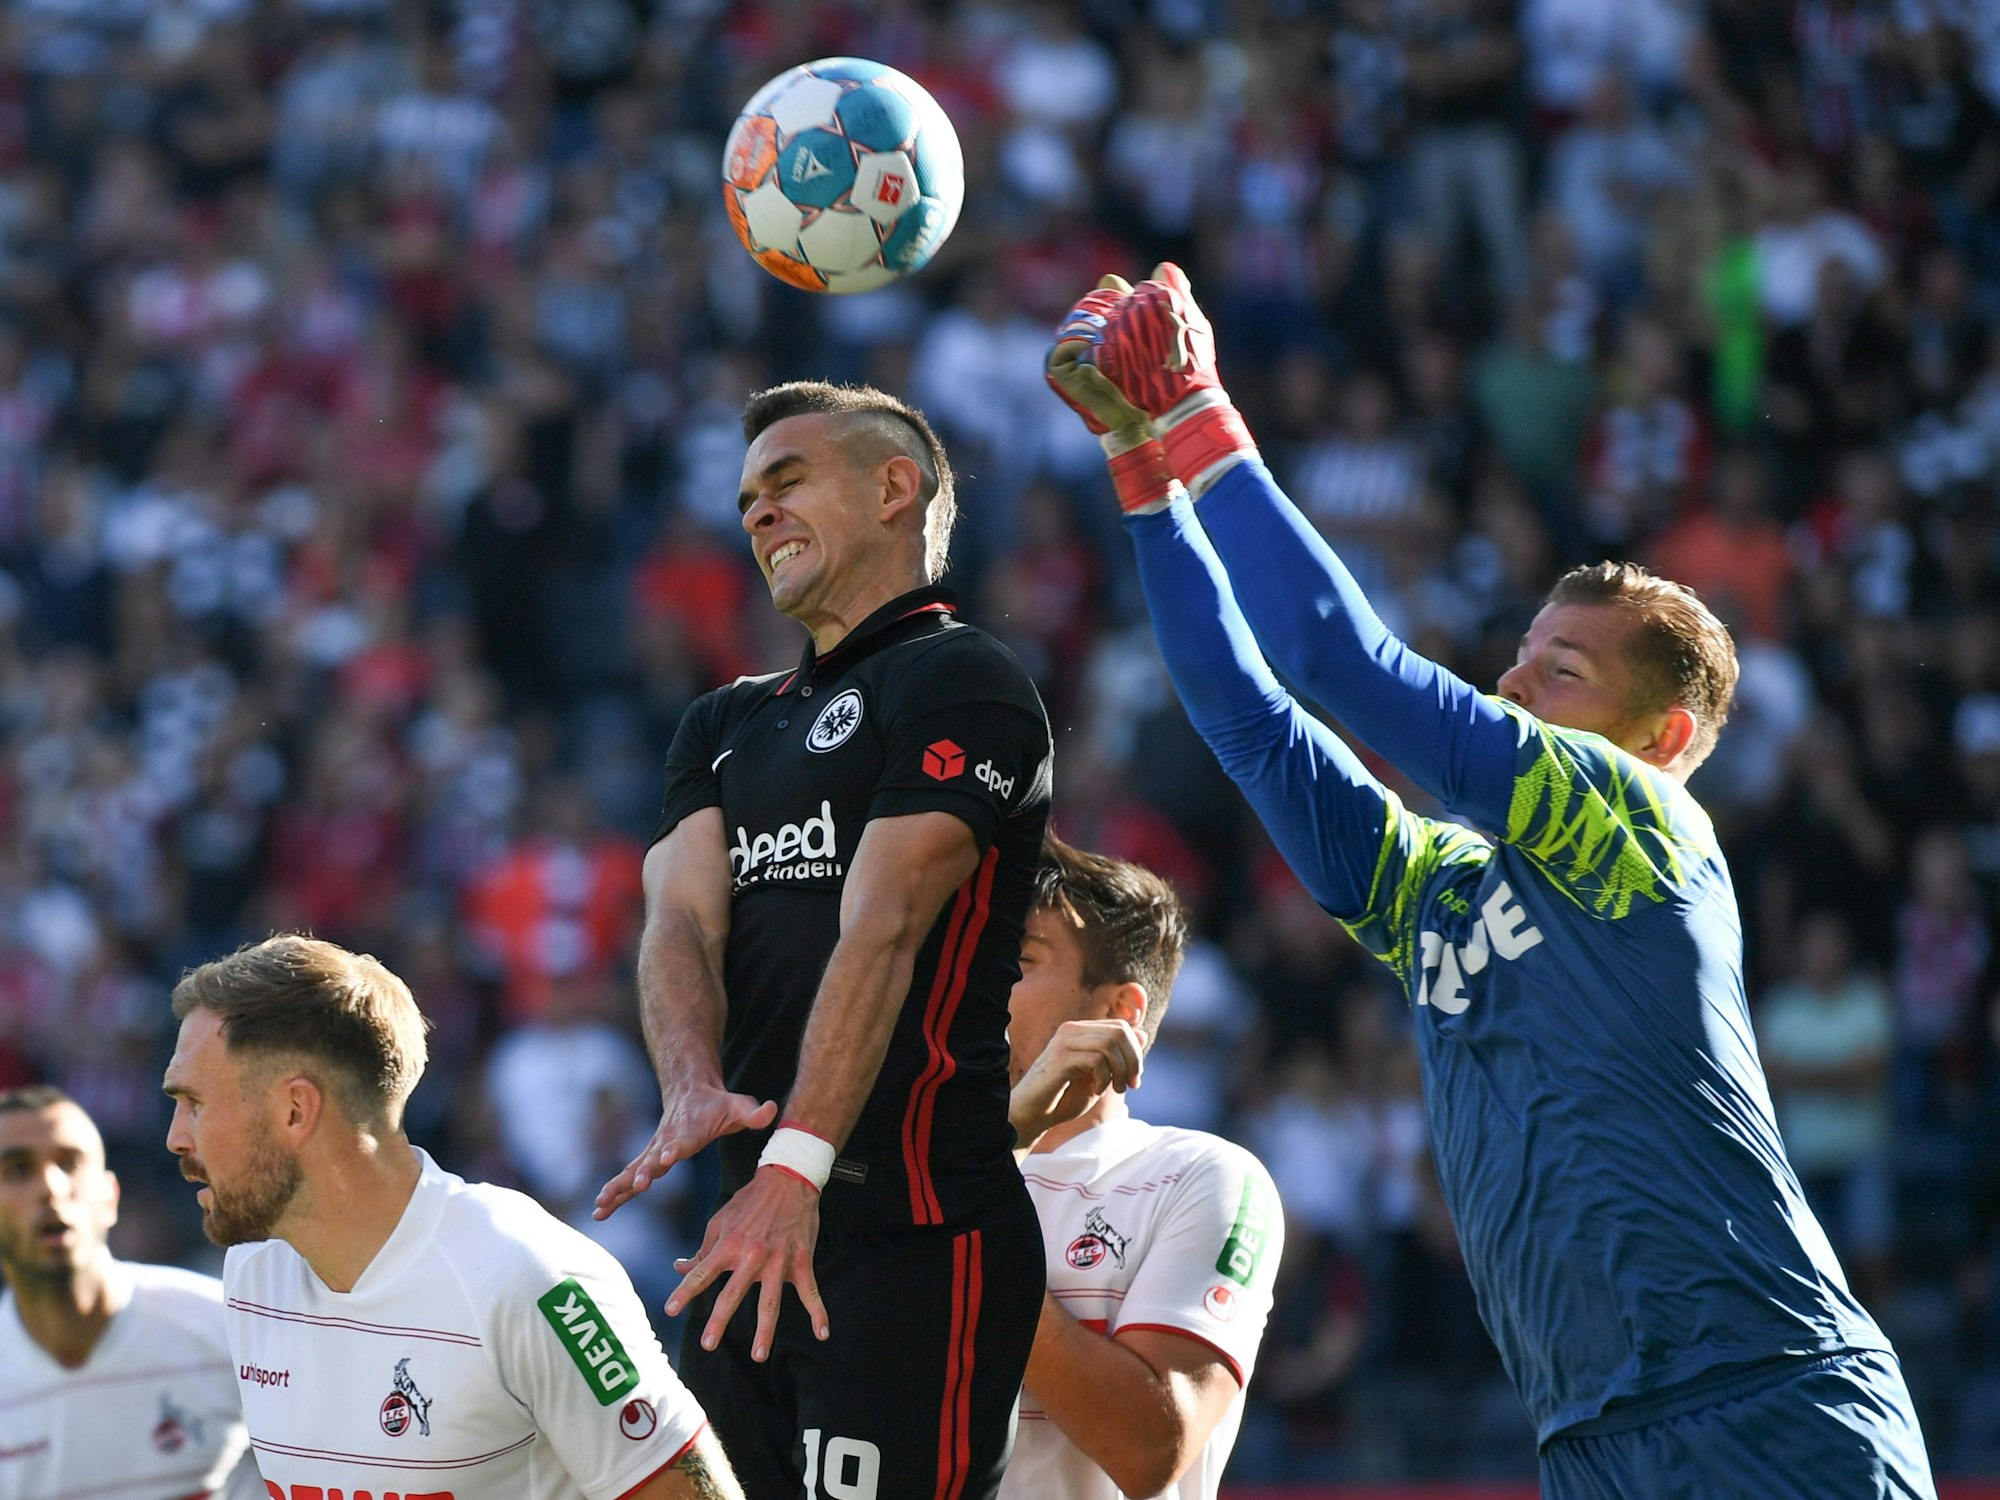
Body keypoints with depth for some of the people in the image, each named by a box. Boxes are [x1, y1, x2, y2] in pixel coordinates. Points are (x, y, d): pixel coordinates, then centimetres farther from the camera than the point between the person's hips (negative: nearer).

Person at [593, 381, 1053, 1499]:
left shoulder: (958, 682, -2)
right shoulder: (731, 724, 24)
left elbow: (880, 935, -14)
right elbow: (682, 914, 6)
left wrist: (795, 1163, -25)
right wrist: (695, 1092, -16)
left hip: (914, 1235, -8)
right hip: (757, 1224, 8)